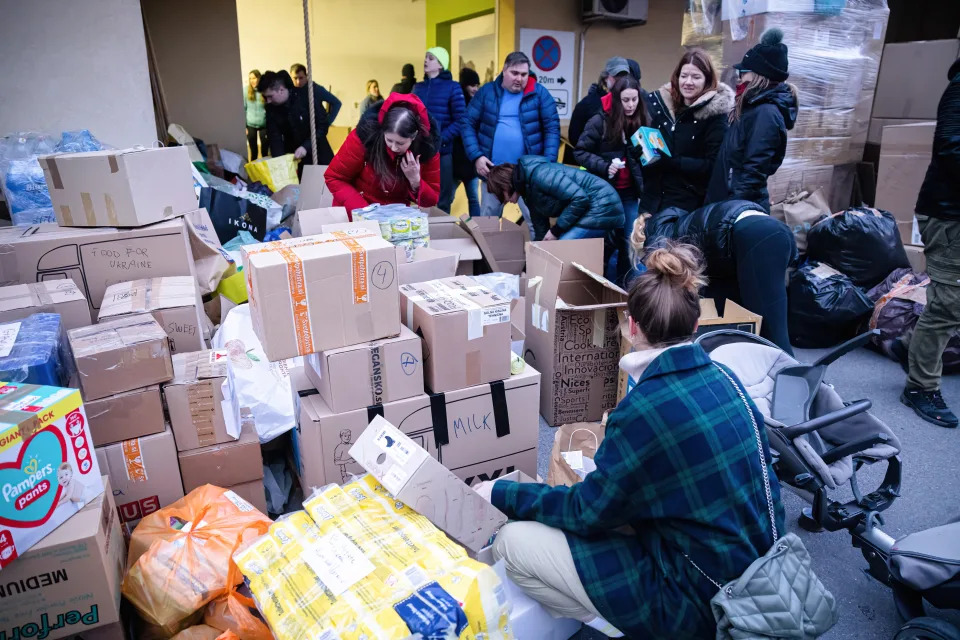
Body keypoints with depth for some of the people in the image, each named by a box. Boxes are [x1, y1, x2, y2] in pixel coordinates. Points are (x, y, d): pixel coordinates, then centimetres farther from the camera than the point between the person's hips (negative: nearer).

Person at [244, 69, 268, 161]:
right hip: (250, 125, 1)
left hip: (264, 125, -1)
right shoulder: (246, 91, -4)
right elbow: (243, 109, 1)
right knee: (253, 151, 9)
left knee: (265, 151, 6)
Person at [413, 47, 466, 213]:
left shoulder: (452, 87, -1)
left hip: (442, 151, -4)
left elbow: (460, 121, -9)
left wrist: (439, 140, -19)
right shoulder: (418, 87, 13)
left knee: (442, 200, 4)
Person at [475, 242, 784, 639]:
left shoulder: (643, 408, -25)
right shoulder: (722, 378, -1)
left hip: (702, 602, -8)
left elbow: (588, 511, -13)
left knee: (513, 543, -8)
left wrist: (500, 493, -2)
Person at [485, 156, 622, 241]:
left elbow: (580, 198, -24)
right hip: (593, 211, 10)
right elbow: (541, 233, 17)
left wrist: (556, 230, -17)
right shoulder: (530, 193, 13)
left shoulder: (538, 173, -18)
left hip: (602, 208, -10)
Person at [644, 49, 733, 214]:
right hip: (652, 199, 5)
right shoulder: (660, 102, 6)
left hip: (688, 204, -4)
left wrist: (672, 162, -21)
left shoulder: (715, 114, -7)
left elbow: (713, 165, -13)